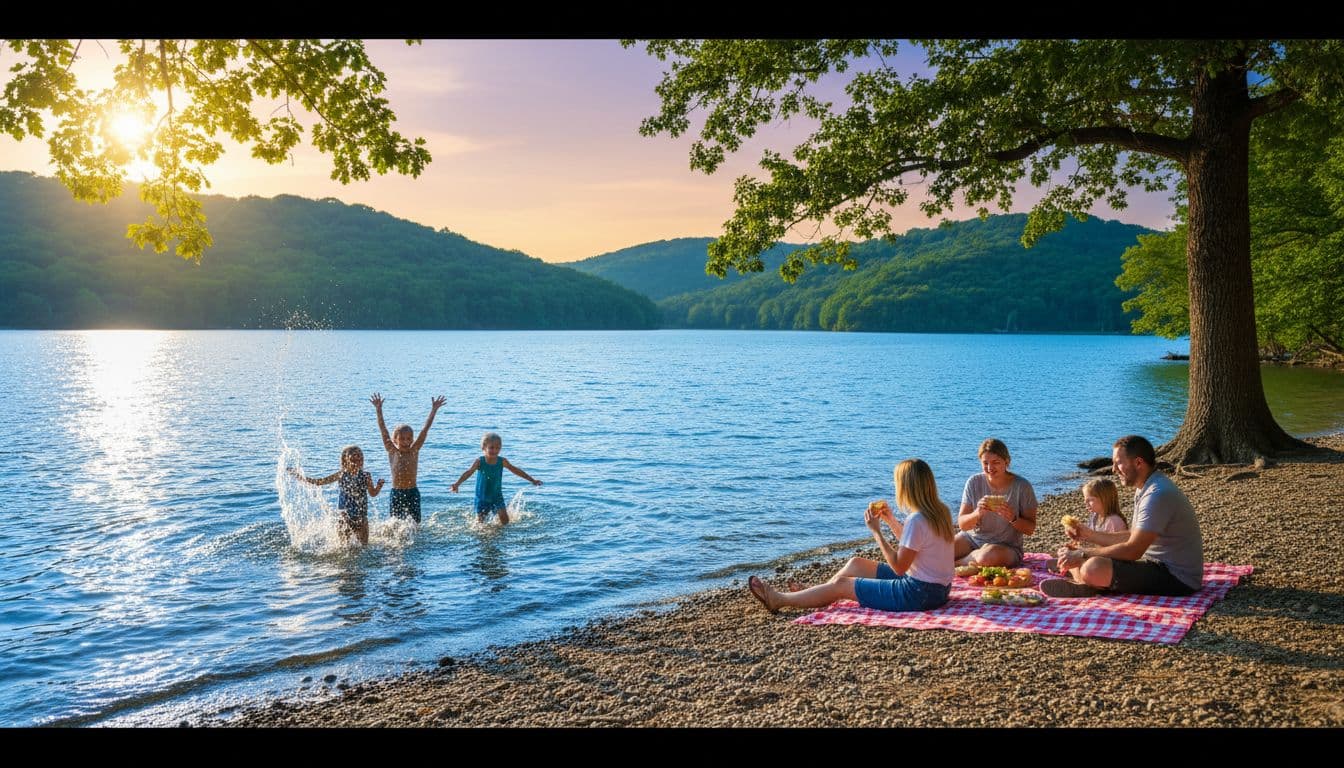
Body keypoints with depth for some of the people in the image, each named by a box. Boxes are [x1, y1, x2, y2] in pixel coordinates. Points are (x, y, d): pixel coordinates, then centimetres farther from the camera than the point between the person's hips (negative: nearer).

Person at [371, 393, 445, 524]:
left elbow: (425, 429, -4)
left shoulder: (414, 451, 1)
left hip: (412, 492, 1)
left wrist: (434, 410, -8)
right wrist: (379, 410, -15)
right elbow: (383, 430, -8)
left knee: (415, 523, 2)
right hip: (396, 493, -1)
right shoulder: (392, 452, -2)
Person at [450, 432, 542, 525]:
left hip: (497, 496, 1)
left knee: (504, 519, -11)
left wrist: (532, 480, 3)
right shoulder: (479, 462, -15)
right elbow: (468, 473, -23)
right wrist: (457, 484, -40)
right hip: (482, 497, -1)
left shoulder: (502, 461, -9)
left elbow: (516, 471, -1)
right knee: (480, 521, 6)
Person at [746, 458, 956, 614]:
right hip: (935, 587, 9)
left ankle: (778, 600, 13)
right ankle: (806, 597, 29)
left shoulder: (917, 520, -25)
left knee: (841, 584, 0)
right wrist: (890, 520, 8)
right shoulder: (939, 511, 5)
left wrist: (876, 530, -16)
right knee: (856, 563, 19)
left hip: (918, 593, -9)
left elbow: (899, 567, -21)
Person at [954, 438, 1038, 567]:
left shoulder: (1021, 487, -11)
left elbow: (1030, 529, -5)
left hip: (1007, 546, -1)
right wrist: (977, 514, -25)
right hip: (972, 538, 2)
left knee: (990, 555, -37)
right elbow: (962, 524, -4)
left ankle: (957, 563, -10)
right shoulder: (974, 483, -4)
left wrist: (1013, 518, -25)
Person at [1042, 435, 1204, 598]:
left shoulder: (1158, 494, -22)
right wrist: (1089, 534, 11)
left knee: (1093, 568, -34)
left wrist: (1082, 555, -17)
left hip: (1178, 578, -11)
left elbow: (1133, 550, -24)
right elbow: (1134, 537, 19)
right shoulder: (1146, 489, 13)